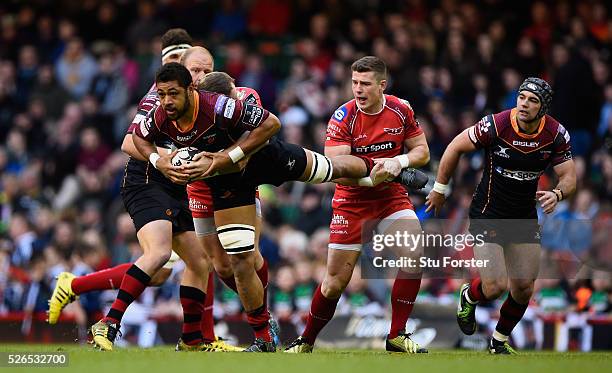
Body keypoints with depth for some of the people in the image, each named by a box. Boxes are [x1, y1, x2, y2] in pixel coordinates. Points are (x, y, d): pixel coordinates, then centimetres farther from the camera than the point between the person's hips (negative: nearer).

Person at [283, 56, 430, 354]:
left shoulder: (401, 110, -6)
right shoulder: (343, 117, -16)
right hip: (352, 200, -2)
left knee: (415, 255, -21)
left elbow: (422, 151, 2)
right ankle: (306, 341, 20)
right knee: (336, 281, -3)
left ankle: (396, 336, -9)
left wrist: (400, 161, -20)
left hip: (391, 195, 2)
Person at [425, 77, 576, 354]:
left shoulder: (556, 134, -10)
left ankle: (500, 341, 30)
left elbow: (569, 177, -3)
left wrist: (557, 194, -26)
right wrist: (440, 188, 1)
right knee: (495, 286, -12)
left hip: (525, 217, 4)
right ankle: (468, 297, 26)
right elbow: (456, 147, -7)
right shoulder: (496, 125, -21)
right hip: (487, 214, -4)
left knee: (524, 287, 5)